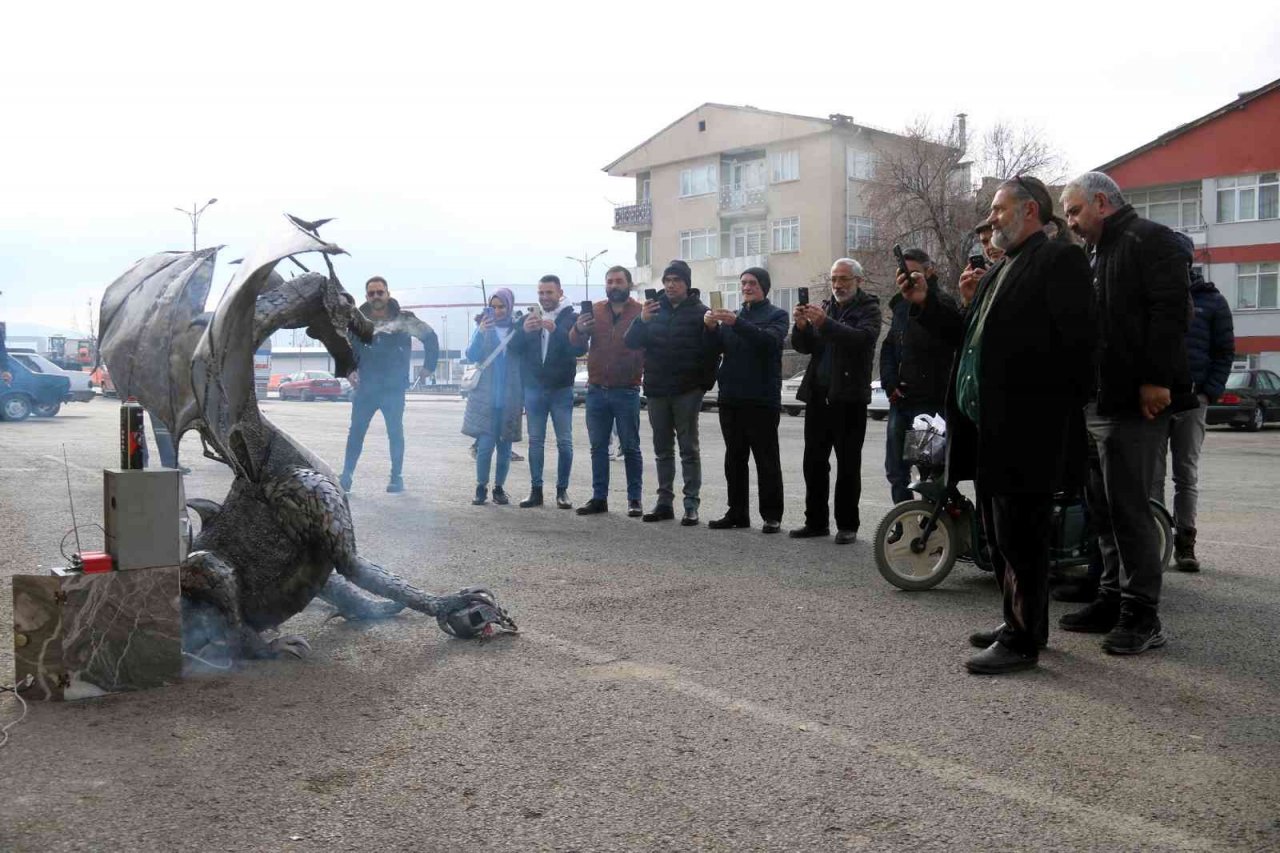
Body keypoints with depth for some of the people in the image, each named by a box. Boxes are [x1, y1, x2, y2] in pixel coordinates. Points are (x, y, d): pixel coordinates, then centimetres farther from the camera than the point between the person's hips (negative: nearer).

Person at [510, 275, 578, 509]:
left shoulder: (571, 318, 1)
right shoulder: (529, 318, 10)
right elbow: (514, 349, 0)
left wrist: (555, 330, -30)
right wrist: (524, 331, -21)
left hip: (561, 389, -3)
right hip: (534, 389, 3)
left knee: (564, 442, -1)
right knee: (535, 441, 5)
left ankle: (562, 490, 7)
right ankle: (536, 490, 10)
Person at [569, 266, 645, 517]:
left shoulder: (641, 313, -3)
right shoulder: (594, 311, 6)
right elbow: (577, 346, 1)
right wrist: (579, 330, -20)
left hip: (627, 392, -3)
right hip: (596, 390, 4)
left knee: (630, 448, 4)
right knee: (598, 447, 10)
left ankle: (634, 499, 12)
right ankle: (599, 497, 18)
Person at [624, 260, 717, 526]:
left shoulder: (700, 312, -3)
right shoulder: (654, 309, 8)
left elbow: (712, 349, -8)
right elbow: (631, 342, 0)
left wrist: (705, 383, -14)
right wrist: (641, 321, -17)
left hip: (687, 391, -4)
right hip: (656, 391, 5)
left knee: (689, 448, 0)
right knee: (662, 449, 10)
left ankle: (691, 504, 2)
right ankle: (665, 501, 17)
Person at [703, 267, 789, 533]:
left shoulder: (776, 315, 2)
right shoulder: (733, 315, 17)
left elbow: (769, 340, -19)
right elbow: (717, 347, 5)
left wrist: (736, 323, -29)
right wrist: (712, 328, -15)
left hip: (762, 398, -5)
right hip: (731, 398, 5)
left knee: (766, 459, -1)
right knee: (734, 458, 9)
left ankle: (772, 516, 4)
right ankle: (737, 512, 16)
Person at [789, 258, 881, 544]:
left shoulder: (868, 308, -1)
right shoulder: (825, 307, 15)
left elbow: (864, 338, -22)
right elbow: (803, 346, 8)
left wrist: (825, 323, -31)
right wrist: (802, 326, -13)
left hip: (849, 397, -5)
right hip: (818, 395, 5)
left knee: (848, 464, 1)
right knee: (814, 460, 7)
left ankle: (847, 525, 8)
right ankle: (816, 521, 16)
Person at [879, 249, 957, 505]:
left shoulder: (942, 304, -6)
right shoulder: (901, 305, 16)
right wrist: (889, 382, 4)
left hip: (930, 400, -7)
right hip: (900, 400, 7)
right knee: (896, 471, 10)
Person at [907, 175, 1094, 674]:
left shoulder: (1058, 260, -7)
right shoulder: (999, 271, 21)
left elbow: (1074, 341, -15)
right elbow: (969, 336, 20)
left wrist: (1058, 409, -17)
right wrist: (925, 304, 10)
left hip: (1024, 428, -10)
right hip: (987, 426, 10)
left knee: (1020, 536, -4)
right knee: (999, 534, 16)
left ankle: (1022, 641, 5)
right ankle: (1018, 623, 29)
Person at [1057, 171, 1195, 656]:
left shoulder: (1149, 240, -5)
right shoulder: (1096, 254, 24)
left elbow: (1170, 311, -17)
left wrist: (1156, 380, -24)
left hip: (1134, 403, -10)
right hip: (1096, 403, 10)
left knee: (1128, 508, -8)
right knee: (1103, 508, 11)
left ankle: (1142, 616, 0)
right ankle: (1113, 600, 19)